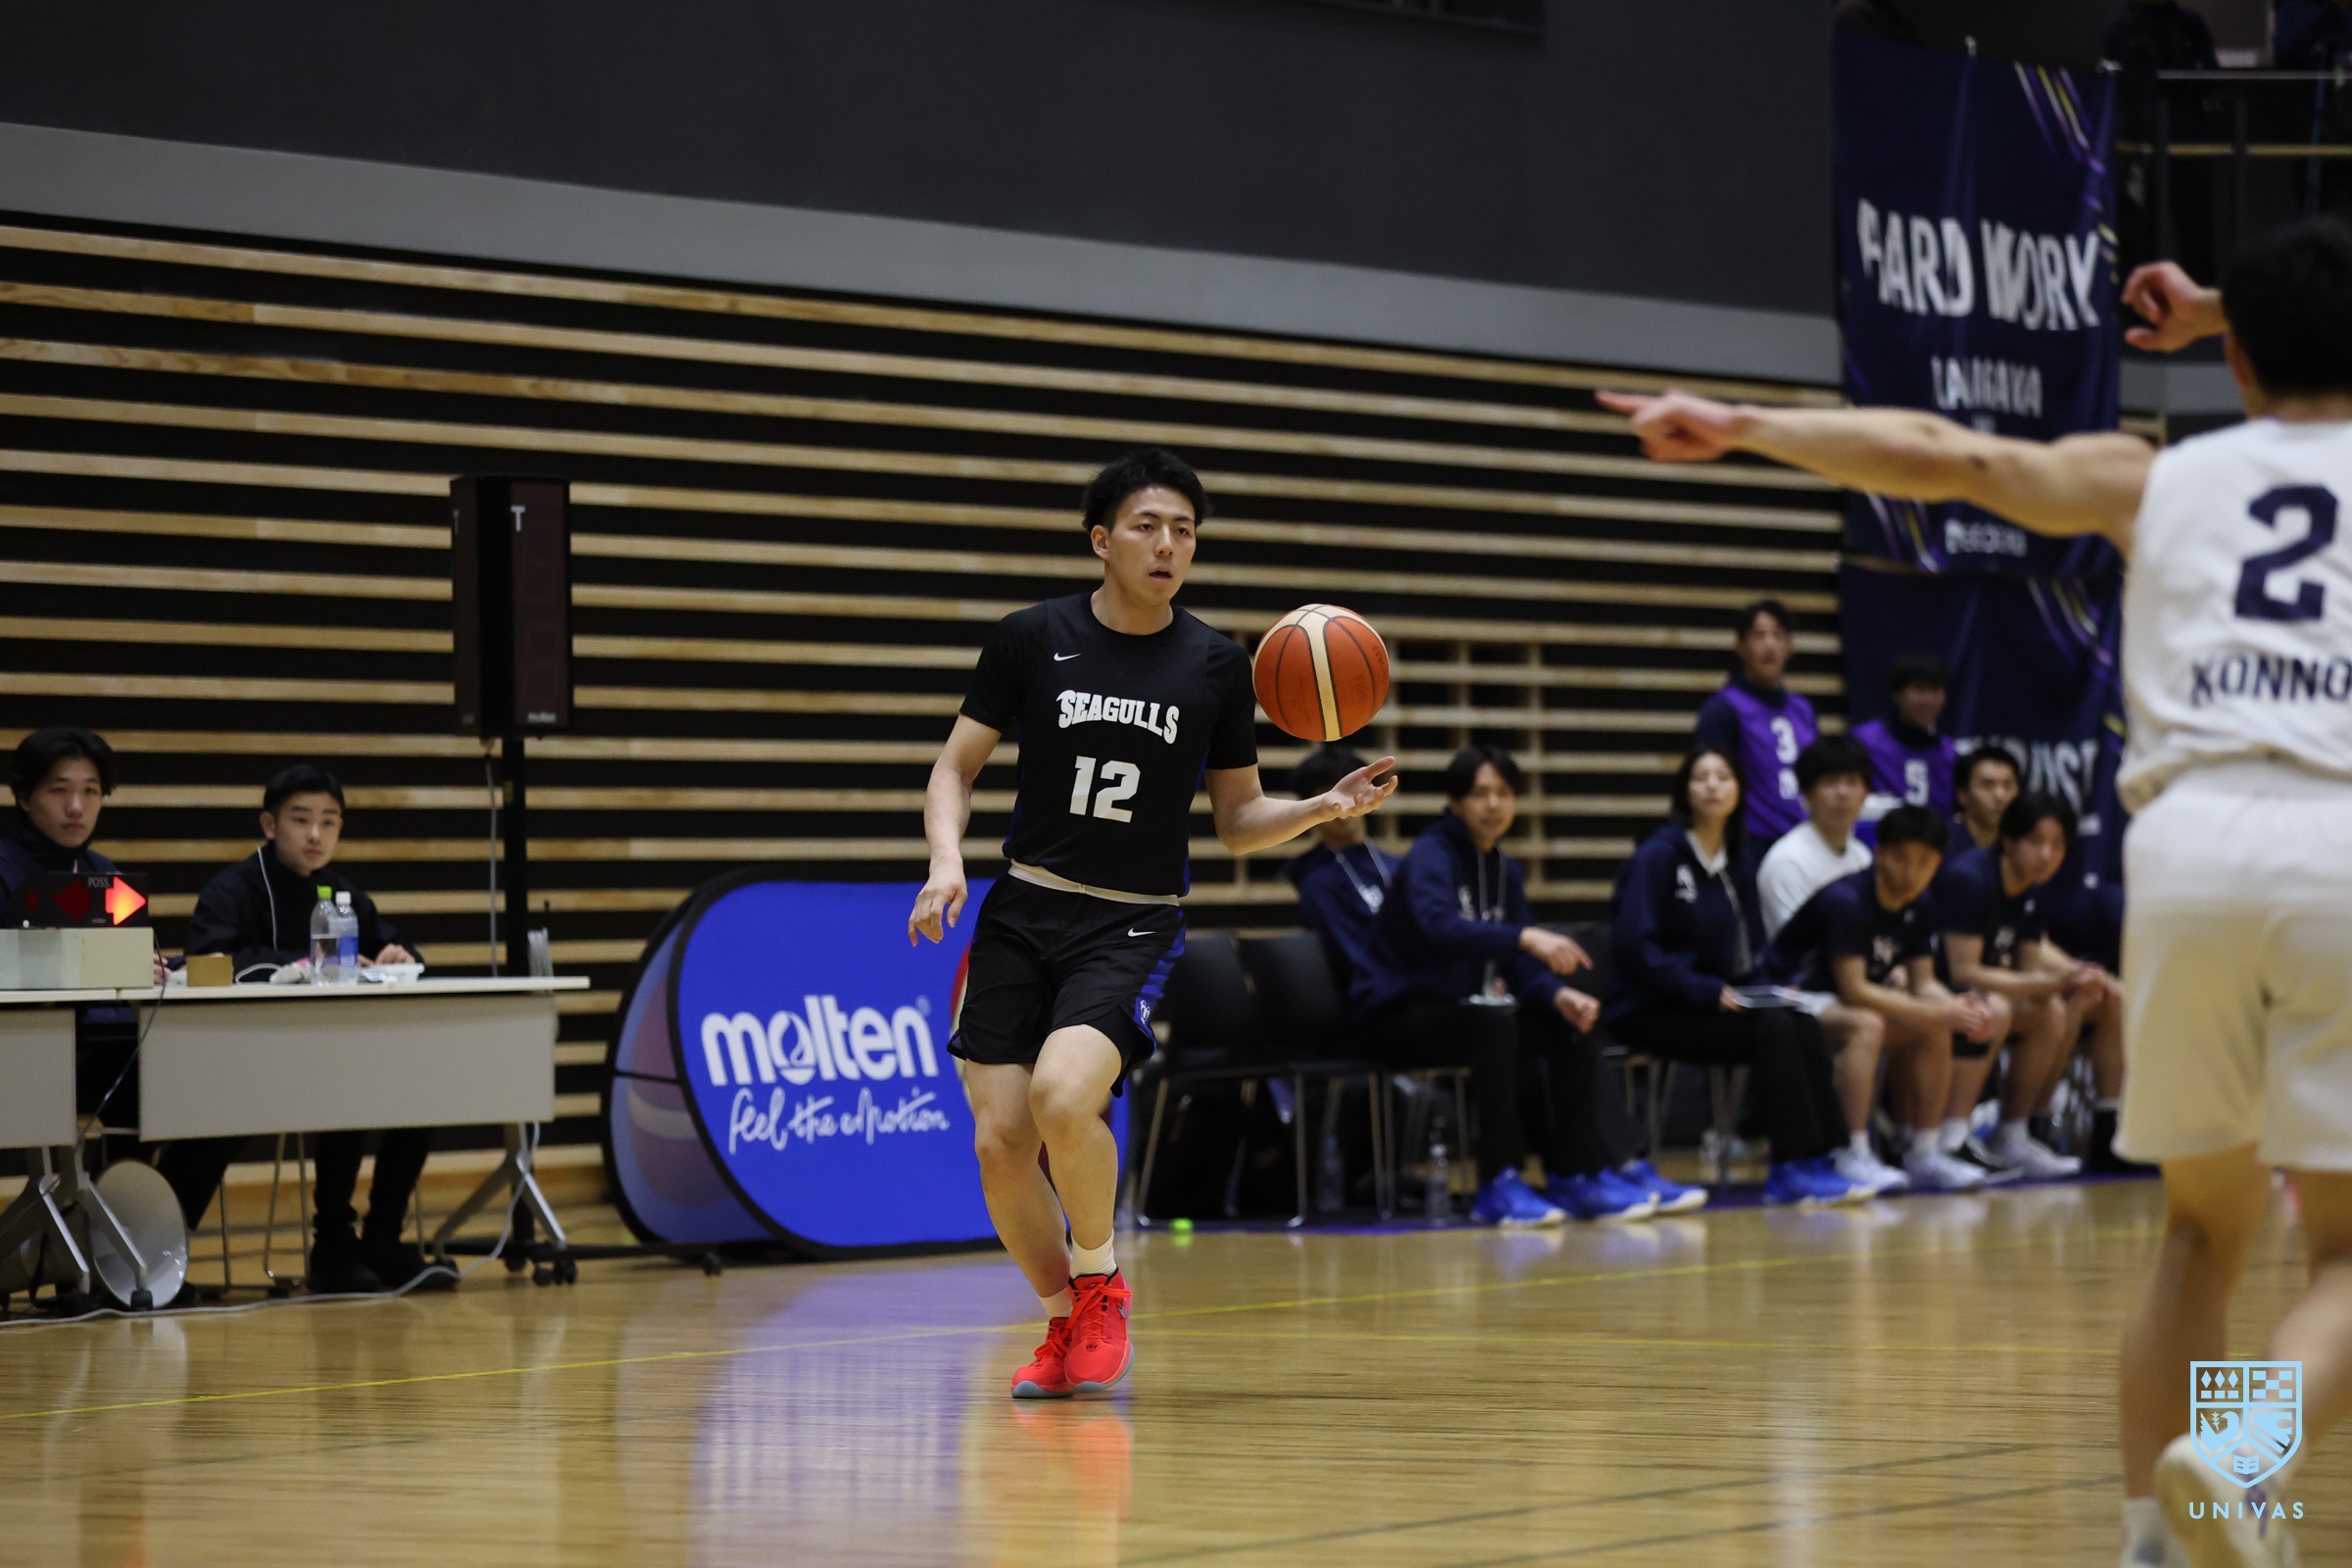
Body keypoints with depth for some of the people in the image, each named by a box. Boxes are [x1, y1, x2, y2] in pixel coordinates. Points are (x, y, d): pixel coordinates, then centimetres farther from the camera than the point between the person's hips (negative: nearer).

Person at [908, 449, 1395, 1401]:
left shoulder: (1216, 665, 2)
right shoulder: (1032, 639, 0)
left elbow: (1239, 821, 9)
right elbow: (957, 766, 6)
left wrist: (1323, 809, -10)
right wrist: (946, 859, -13)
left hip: (1132, 927, -2)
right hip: (1022, 911, 2)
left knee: (1062, 1095, -27)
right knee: (999, 1142, -6)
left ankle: (1100, 1287, -2)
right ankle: (1066, 1324, 18)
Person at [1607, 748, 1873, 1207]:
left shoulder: (1735, 864, 15)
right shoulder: (1658, 856, -8)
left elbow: (1751, 946, 24)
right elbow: (1634, 945, -17)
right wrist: (1707, 991, -22)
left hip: (1719, 1001, 7)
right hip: (1650, 1013, -7)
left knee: (1805, 1026, -20)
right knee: (1773, 1029, -27)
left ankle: (1802, 1167, -22)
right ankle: (1795, 1166, -26)